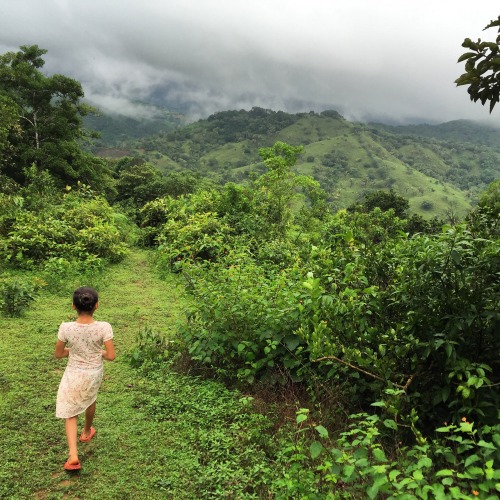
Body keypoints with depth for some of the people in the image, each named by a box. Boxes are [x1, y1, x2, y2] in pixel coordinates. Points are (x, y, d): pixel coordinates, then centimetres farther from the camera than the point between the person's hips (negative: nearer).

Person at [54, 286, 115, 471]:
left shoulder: (66, 328, -21)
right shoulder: (104, 327, -23)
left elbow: (58, 354, -6)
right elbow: (111, 356, -18)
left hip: (74, 374, -1)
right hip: (94, 373, 1)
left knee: (70, 414, 14)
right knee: (90, 400, 31)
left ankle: (73, 455, 1)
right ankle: (87, 431, 55)